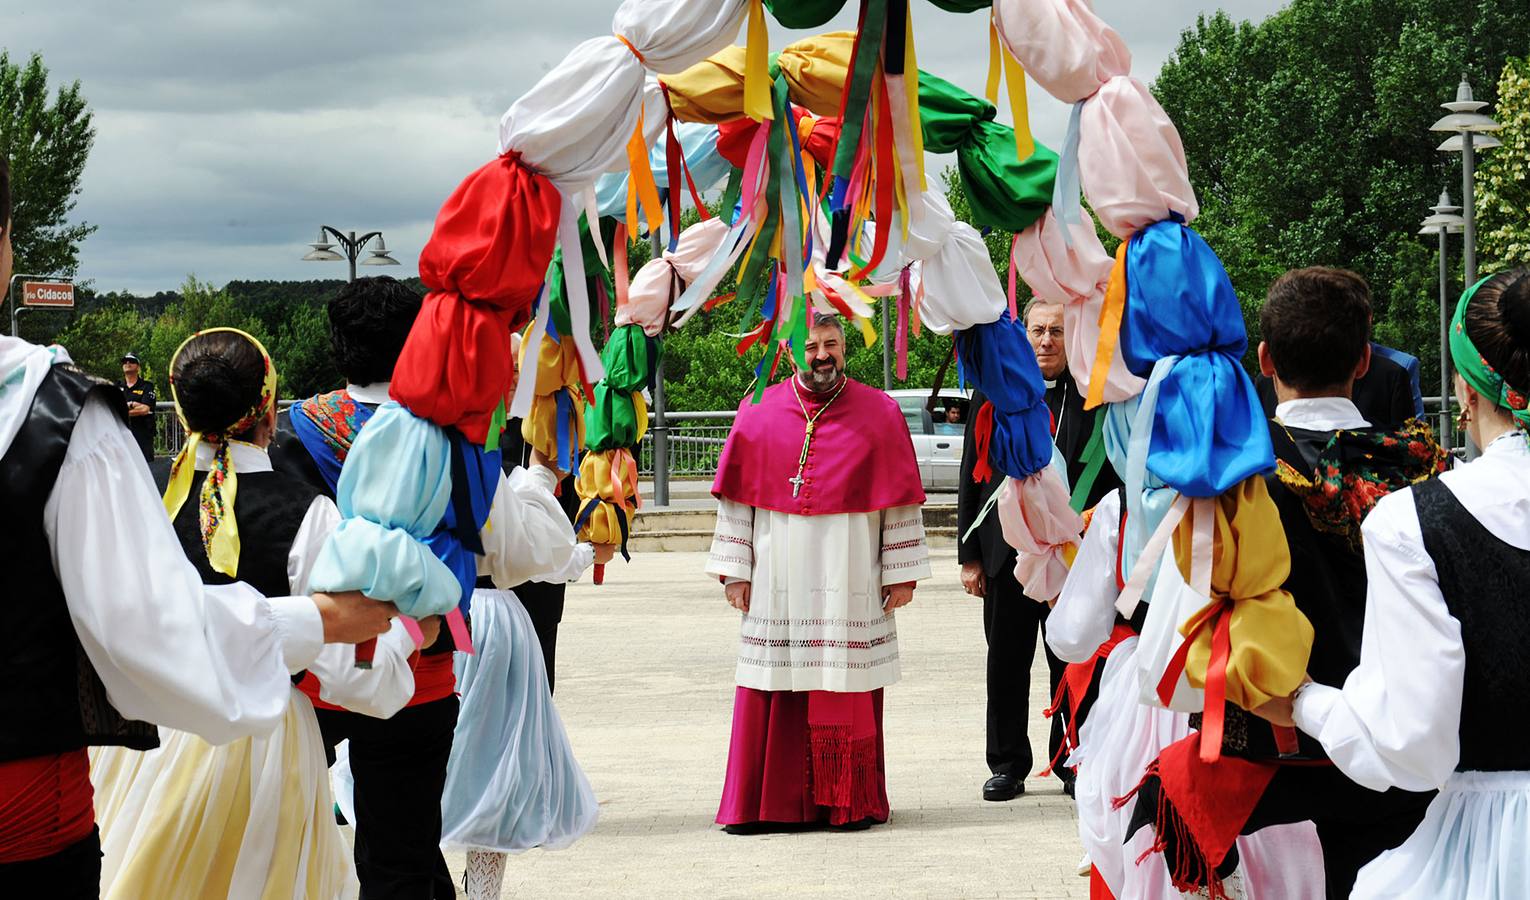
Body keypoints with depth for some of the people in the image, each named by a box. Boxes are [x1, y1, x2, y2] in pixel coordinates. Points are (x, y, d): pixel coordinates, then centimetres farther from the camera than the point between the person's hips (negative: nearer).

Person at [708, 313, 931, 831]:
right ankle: (767, 803, 7)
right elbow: (736, 496, 8)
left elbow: (900, 498, 4)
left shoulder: (879, 413, 4)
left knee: (847, 691, 1)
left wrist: (900, 573, 1)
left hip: (849, 584, -1)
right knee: (773, 693, 0)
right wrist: (735, 570, 3)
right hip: (778, 582, 1)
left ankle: (850, 803, 10)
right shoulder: (759, 413, 7)